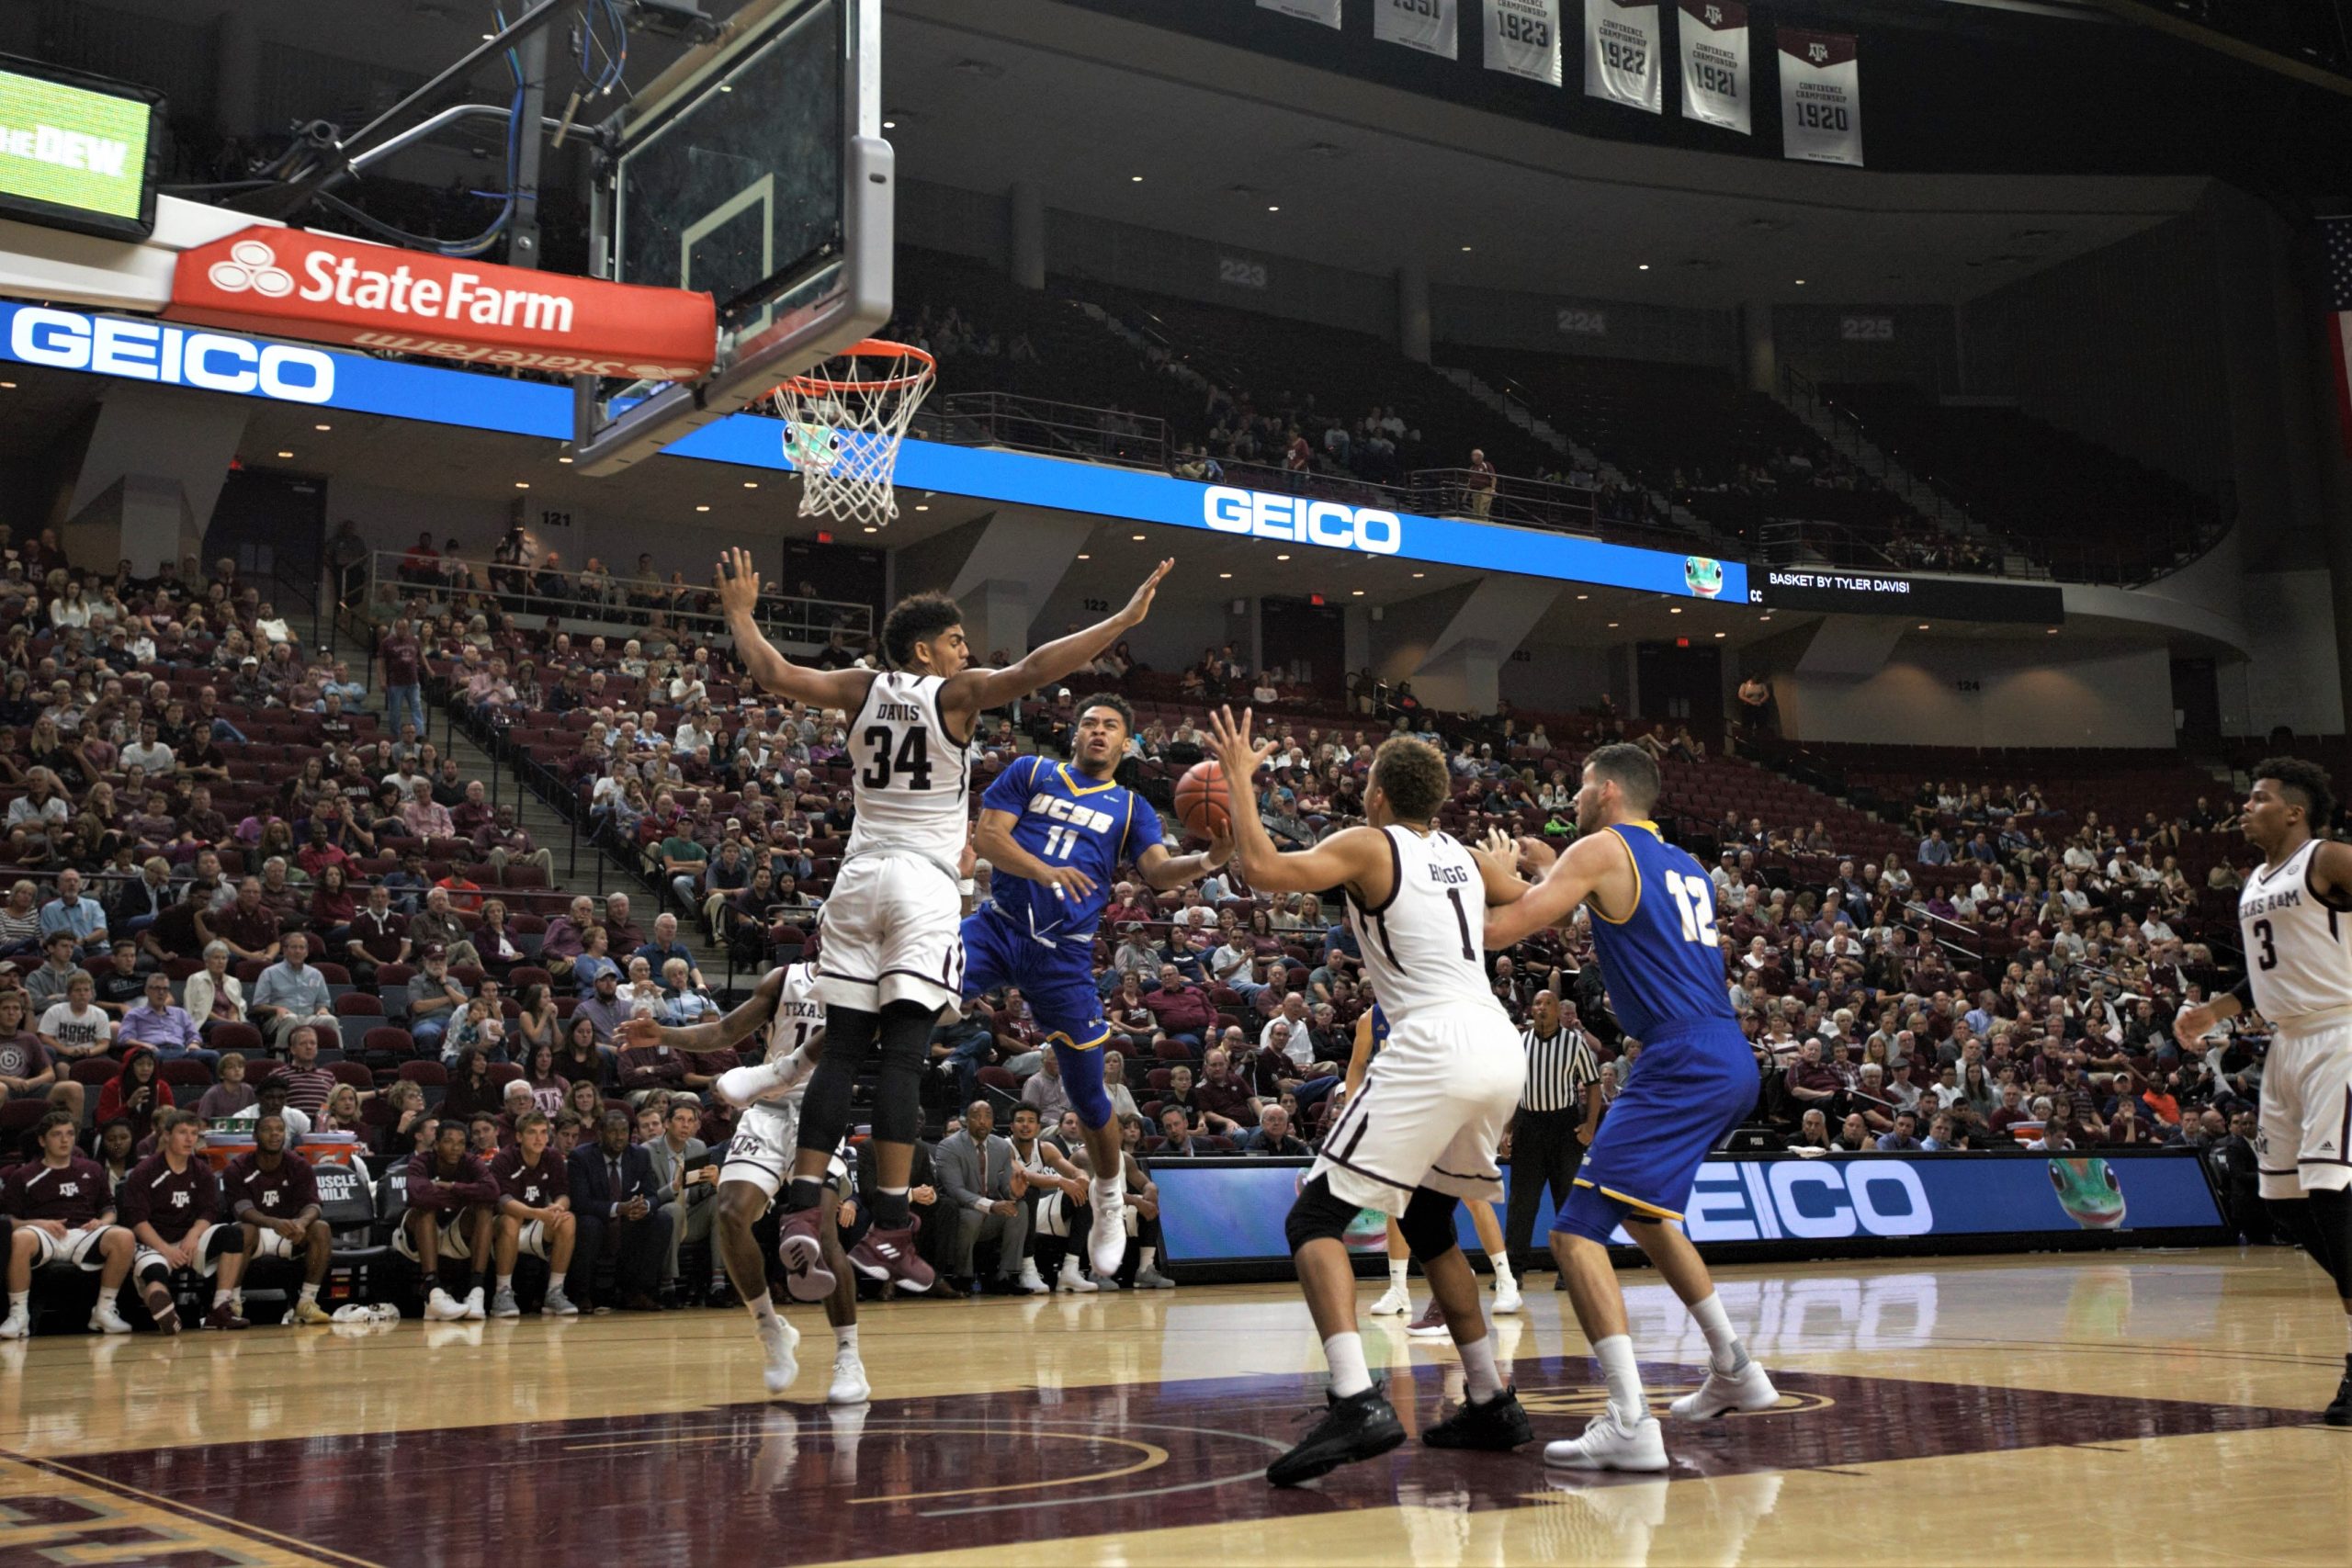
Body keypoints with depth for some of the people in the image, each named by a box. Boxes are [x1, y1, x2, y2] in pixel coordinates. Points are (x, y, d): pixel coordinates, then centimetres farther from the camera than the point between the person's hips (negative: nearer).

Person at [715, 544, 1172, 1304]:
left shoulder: (862, 689, 10)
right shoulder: (955, 693, -2)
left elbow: (774, 673, 8)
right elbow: (1030, 672, -16)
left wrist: (740, 612, 26)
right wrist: (1123, 620, -16)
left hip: (859, 877, 5)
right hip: (923, 884, -5)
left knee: (841, 1051, 4)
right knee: (904, 1056, -8)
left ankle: (802, 1213, -5)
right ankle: (891, 1227, -13)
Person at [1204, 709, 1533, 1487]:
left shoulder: (1367, 846, 0)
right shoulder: (1463, 856, 20)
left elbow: (1263, 869, -14)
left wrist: (1240, 777, -1)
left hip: (1434, 1049, -8)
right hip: (1502, 1050, 8)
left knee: (1315, 1218, -6)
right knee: (1427, 1224, 26)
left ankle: (1357, 1403, -24)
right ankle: (1491, 1403, 26)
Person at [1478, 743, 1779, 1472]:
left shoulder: (1600, 849, -3)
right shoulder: (1686, 867, 22)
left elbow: (1498, 930, -9)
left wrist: (1498, 876, 12)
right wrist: (1549, 871, 34)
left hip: (1683, 1068, -9)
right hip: (1732, 1064, 9)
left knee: (1577, 1233, -11)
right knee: (1642, 1213, 30)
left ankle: (1630, 1422, -22)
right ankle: (1734, 1370, 35)